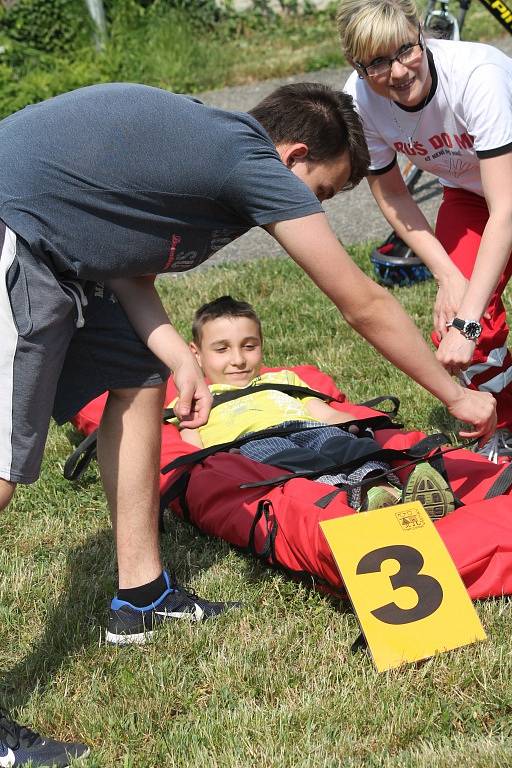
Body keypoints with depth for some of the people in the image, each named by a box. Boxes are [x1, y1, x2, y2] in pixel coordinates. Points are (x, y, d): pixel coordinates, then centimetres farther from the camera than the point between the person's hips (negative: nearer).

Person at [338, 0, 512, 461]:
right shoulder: (360, 100, -23)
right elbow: (391, 195, -7)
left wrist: (468, 319, -46)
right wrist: (448, 275, -17)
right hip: (469, 193, 4)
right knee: (453, 325, -14)